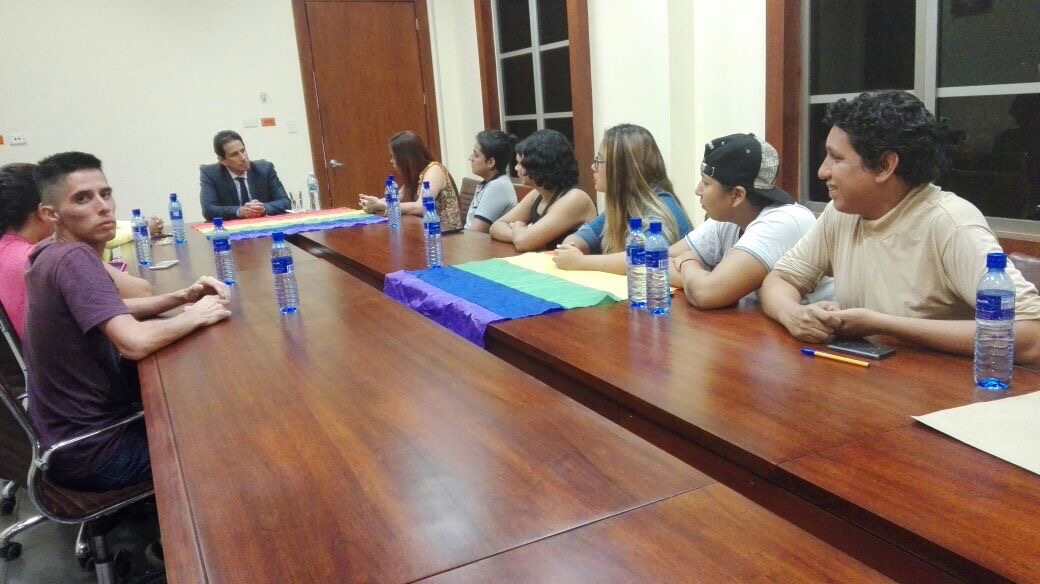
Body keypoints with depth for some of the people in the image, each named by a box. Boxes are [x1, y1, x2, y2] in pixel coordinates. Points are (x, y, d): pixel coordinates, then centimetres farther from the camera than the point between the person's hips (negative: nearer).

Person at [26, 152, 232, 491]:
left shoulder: (53, 252, 2)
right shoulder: (74, 259, -26)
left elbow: (112, 312, 14)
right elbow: (135, 343, -37)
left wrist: (182, 297, -1)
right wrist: (196, 315, -19)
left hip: (70, 427, 8)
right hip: (89, 451, -8)